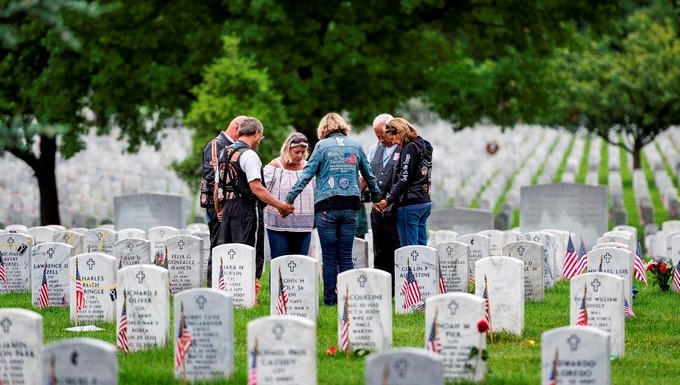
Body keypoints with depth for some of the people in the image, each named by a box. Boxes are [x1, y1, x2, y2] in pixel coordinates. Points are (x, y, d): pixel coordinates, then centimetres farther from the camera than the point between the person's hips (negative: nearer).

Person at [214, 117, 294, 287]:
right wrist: (280, 205, -17)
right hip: (247, 209, -8)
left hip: (227, 207, 8)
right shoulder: (249, 155, -11)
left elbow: (217, 187, 19)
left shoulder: (224, 153, 15)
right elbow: (256, 188, -19)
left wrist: (219, 212, 28)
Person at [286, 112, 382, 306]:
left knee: (329, 257, 2)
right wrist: (377, 197, 32)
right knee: (346, 256, 6)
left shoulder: (322, 146, 0)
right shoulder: (355, 145, 10)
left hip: (327, 206, -3)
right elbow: (368, 175, 18)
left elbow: (307, 174, -5)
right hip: (350, 206, 3)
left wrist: (290, 198, -3)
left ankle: (330, 298, 2)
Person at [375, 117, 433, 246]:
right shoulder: (423, 146, 17)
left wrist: (389, 200, -20)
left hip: (410, 206, -9)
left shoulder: (410, 148, -10)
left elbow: (404, 179, -18)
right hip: (425, 203, 9)